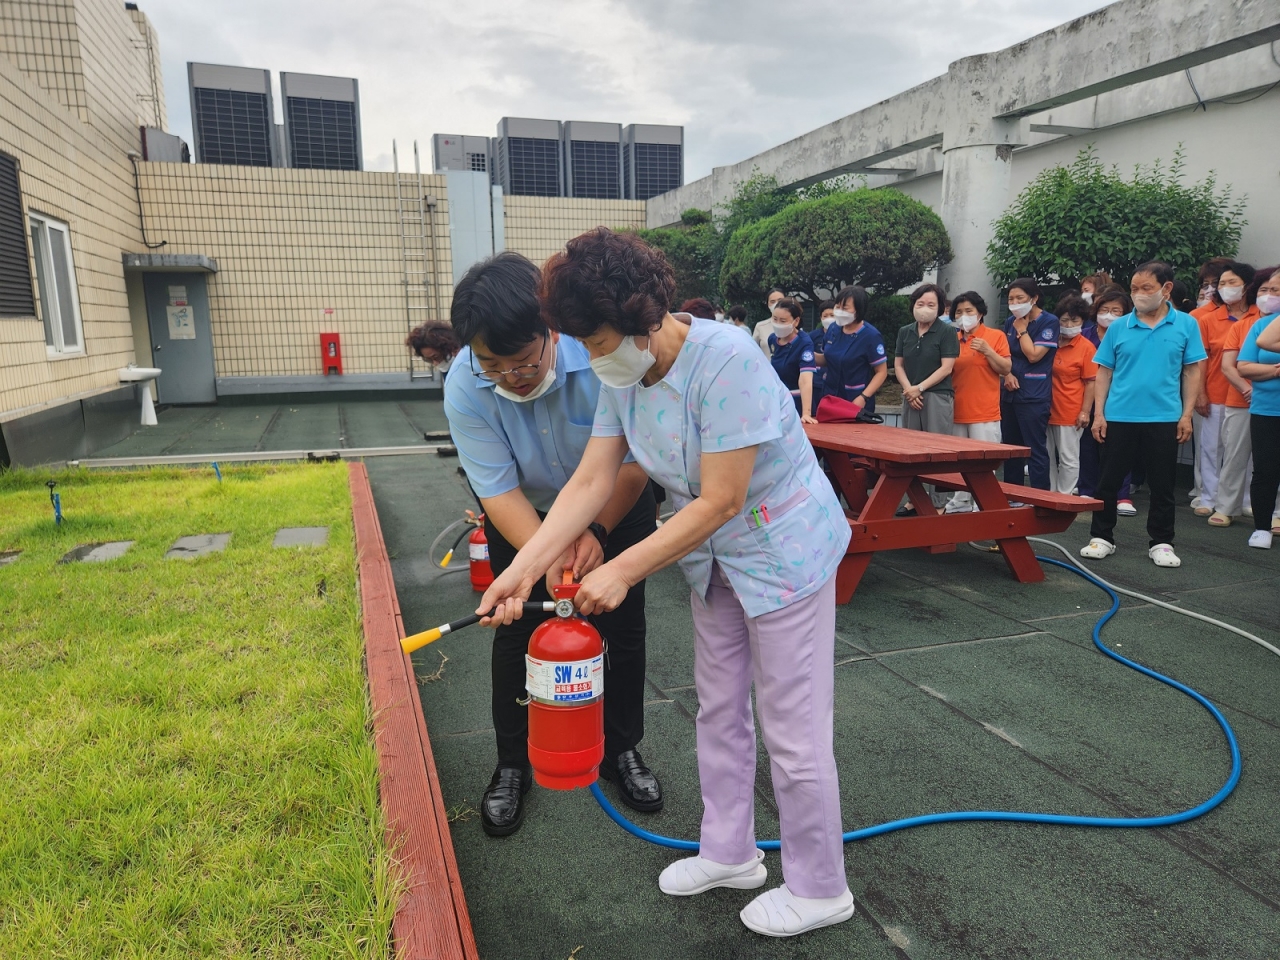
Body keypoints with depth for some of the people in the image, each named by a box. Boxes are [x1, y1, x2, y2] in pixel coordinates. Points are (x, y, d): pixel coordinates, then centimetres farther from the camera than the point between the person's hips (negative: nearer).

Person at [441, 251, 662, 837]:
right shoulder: (464, 389, -29)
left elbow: (636, 457, -26)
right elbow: (500, 492, -26)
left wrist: (596, 532, -35)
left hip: (616, 503, 0)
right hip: (525, 513, 1)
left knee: (623, 624, 6)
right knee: (517, 631, 2)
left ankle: (622, 751, 28)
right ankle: (512, 766, 23)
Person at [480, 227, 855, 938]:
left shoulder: (726, 362, -31)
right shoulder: (623, 377, -7)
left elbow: (718, 503, -30)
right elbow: (589, 483, -9)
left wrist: (621, 572, -27)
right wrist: (523, 569, -17)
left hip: (785, 552, -8)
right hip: (716, 558, 8)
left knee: (792, 730, 3)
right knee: (719, 710, 19)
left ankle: (818, 890, 26)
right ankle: (729, 853, 40)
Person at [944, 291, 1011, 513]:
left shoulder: (996, 336, 0)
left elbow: (1006, 368, -4)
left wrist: (987, 351, -14)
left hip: (984, 413, -4)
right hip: (957, 411, 4)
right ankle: (960, 503, 18)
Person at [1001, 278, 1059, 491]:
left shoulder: (1049, 322, -7)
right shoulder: (1011, 321, 11)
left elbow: (1034, 355, -15)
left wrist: (1022, 329, -8)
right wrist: (1007, 374, -1)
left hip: (1034, 396, -7)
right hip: (1010, 392, 7)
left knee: (1036, 449, -6)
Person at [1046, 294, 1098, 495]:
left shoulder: (1086, 347, -7)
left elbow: (1091, 382, -7)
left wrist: (1085, 412, -12)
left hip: (1070, 413, -5)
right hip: (1048, 409, 5)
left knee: (1068, 460, 4)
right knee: (1049, 458, 12)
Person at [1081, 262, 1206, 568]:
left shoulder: (1186, 325, 1)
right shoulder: (1118, 327, 2)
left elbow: (1191, 372, 3)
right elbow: (1104, 372, 5)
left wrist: (1186, 414, -3)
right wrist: (1099, 414, -2)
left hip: (1164, 419, 0)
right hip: (1118, 417, 1)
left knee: (1162, 485, 8)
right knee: (1109, 481, 7)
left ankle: (1161, 543, 20)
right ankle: (1102, 537, 19)